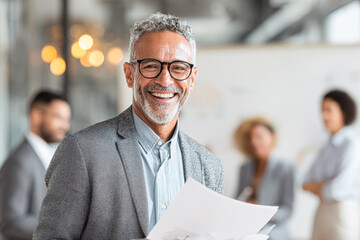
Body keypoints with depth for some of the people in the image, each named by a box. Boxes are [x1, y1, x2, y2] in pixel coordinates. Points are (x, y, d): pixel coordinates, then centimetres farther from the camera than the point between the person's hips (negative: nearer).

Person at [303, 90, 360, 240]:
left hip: (343, 211, -8)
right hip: (322, 211, 8)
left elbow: (338, 189, -19)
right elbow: (306, 183, 12)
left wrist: (315, 187, -1)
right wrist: (325, 186, -8)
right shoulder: (330, 146, 13)